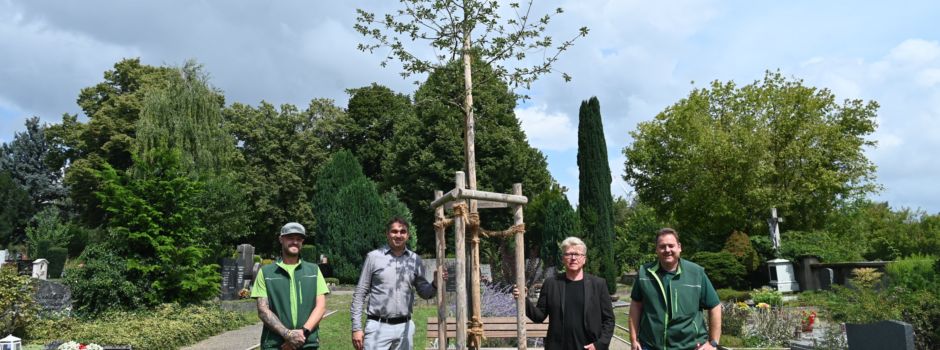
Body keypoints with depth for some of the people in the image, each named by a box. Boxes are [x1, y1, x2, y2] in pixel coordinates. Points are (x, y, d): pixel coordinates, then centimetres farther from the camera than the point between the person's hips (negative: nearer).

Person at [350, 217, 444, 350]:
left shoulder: (415, 260, 6)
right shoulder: (374, 257, -1)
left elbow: (424, 292, 10)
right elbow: (360, 293, 0)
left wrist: (435, 284, -12)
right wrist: (357, 327, -5)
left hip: (404, 327, 3)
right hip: (377, 326, -3)